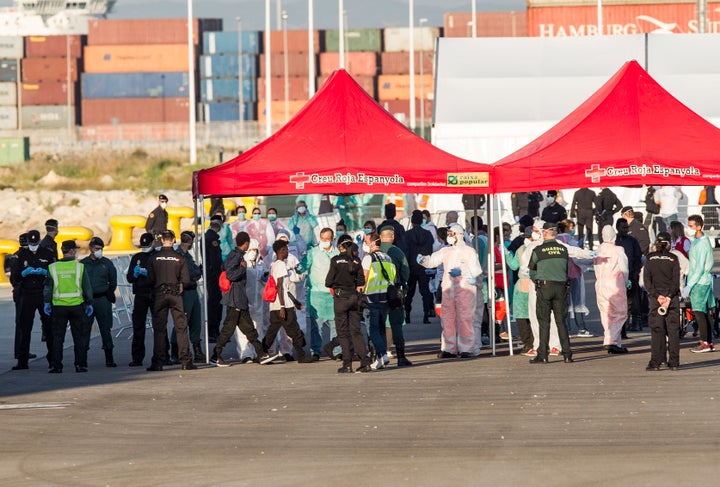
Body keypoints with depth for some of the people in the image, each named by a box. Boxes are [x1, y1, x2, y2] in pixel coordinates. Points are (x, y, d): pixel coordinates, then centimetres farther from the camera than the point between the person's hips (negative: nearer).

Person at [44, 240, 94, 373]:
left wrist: (47, 303, 9)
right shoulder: (80, 267, -2)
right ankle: (80, 364, 8)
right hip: (77, 306, -1)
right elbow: (87, 287, 1)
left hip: (59, 306, 1)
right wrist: (89, 303, 9)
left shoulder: (53, 267, 1)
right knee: (79, 336, 8)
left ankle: (56, 366, 2)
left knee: (57, 337, 5)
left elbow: (48, 287, 1)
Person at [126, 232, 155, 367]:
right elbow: (129, 278, 11)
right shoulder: (136, 258, 13)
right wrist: (135, 274, -10)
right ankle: (137, 357, 0)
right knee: (138, 326, -1)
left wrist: (148, 274, -19)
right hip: (140, 295, 3)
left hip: (155, 295, -3)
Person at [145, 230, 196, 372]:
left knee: (159, 328, 4)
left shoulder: (154, 258, -1)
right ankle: (186, 361, -2)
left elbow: (150, 279, 0)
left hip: (160, 295, 0)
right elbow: (186, 280, -4)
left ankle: (158, 363, 0)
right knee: (181, 327, 2)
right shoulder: (179, 258, -2)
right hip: (176, 295, 0)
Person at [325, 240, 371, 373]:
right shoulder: (356, 261, 3)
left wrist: (330, 285, 16)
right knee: (356, 331, 10)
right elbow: (361, 281, 2)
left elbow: (329, 281, -6)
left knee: (343, 332, 2)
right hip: (355, 296, 4)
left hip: (341, 297, -4)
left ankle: (347, 364, -2)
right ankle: (365, 362, 3)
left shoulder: (336, 260, -7)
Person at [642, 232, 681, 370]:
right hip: (672, 296, 0)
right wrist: (669, 297, -10)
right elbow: (676, 280, -8)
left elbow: (646, 279, -4)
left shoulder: (650, 258, 2)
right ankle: (674, 362, 3)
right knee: (673, 329, 4)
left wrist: (657, 296, -8)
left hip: (656, 297, 0)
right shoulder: (673, 258, -1)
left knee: (656, 330, 1)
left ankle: (655, 362, -6)